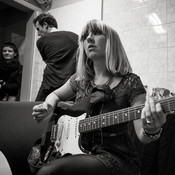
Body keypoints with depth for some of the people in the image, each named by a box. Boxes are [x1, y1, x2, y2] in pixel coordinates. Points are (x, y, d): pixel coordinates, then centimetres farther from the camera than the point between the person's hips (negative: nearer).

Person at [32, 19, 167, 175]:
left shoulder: (130, 82, -9)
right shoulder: (80, 78, 6)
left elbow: (141, 134, -12)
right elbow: (55, 95, 23)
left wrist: (151, 131, -36)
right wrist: (48, 108, 0)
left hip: (117, 158, -4)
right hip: (83, 153, 5)